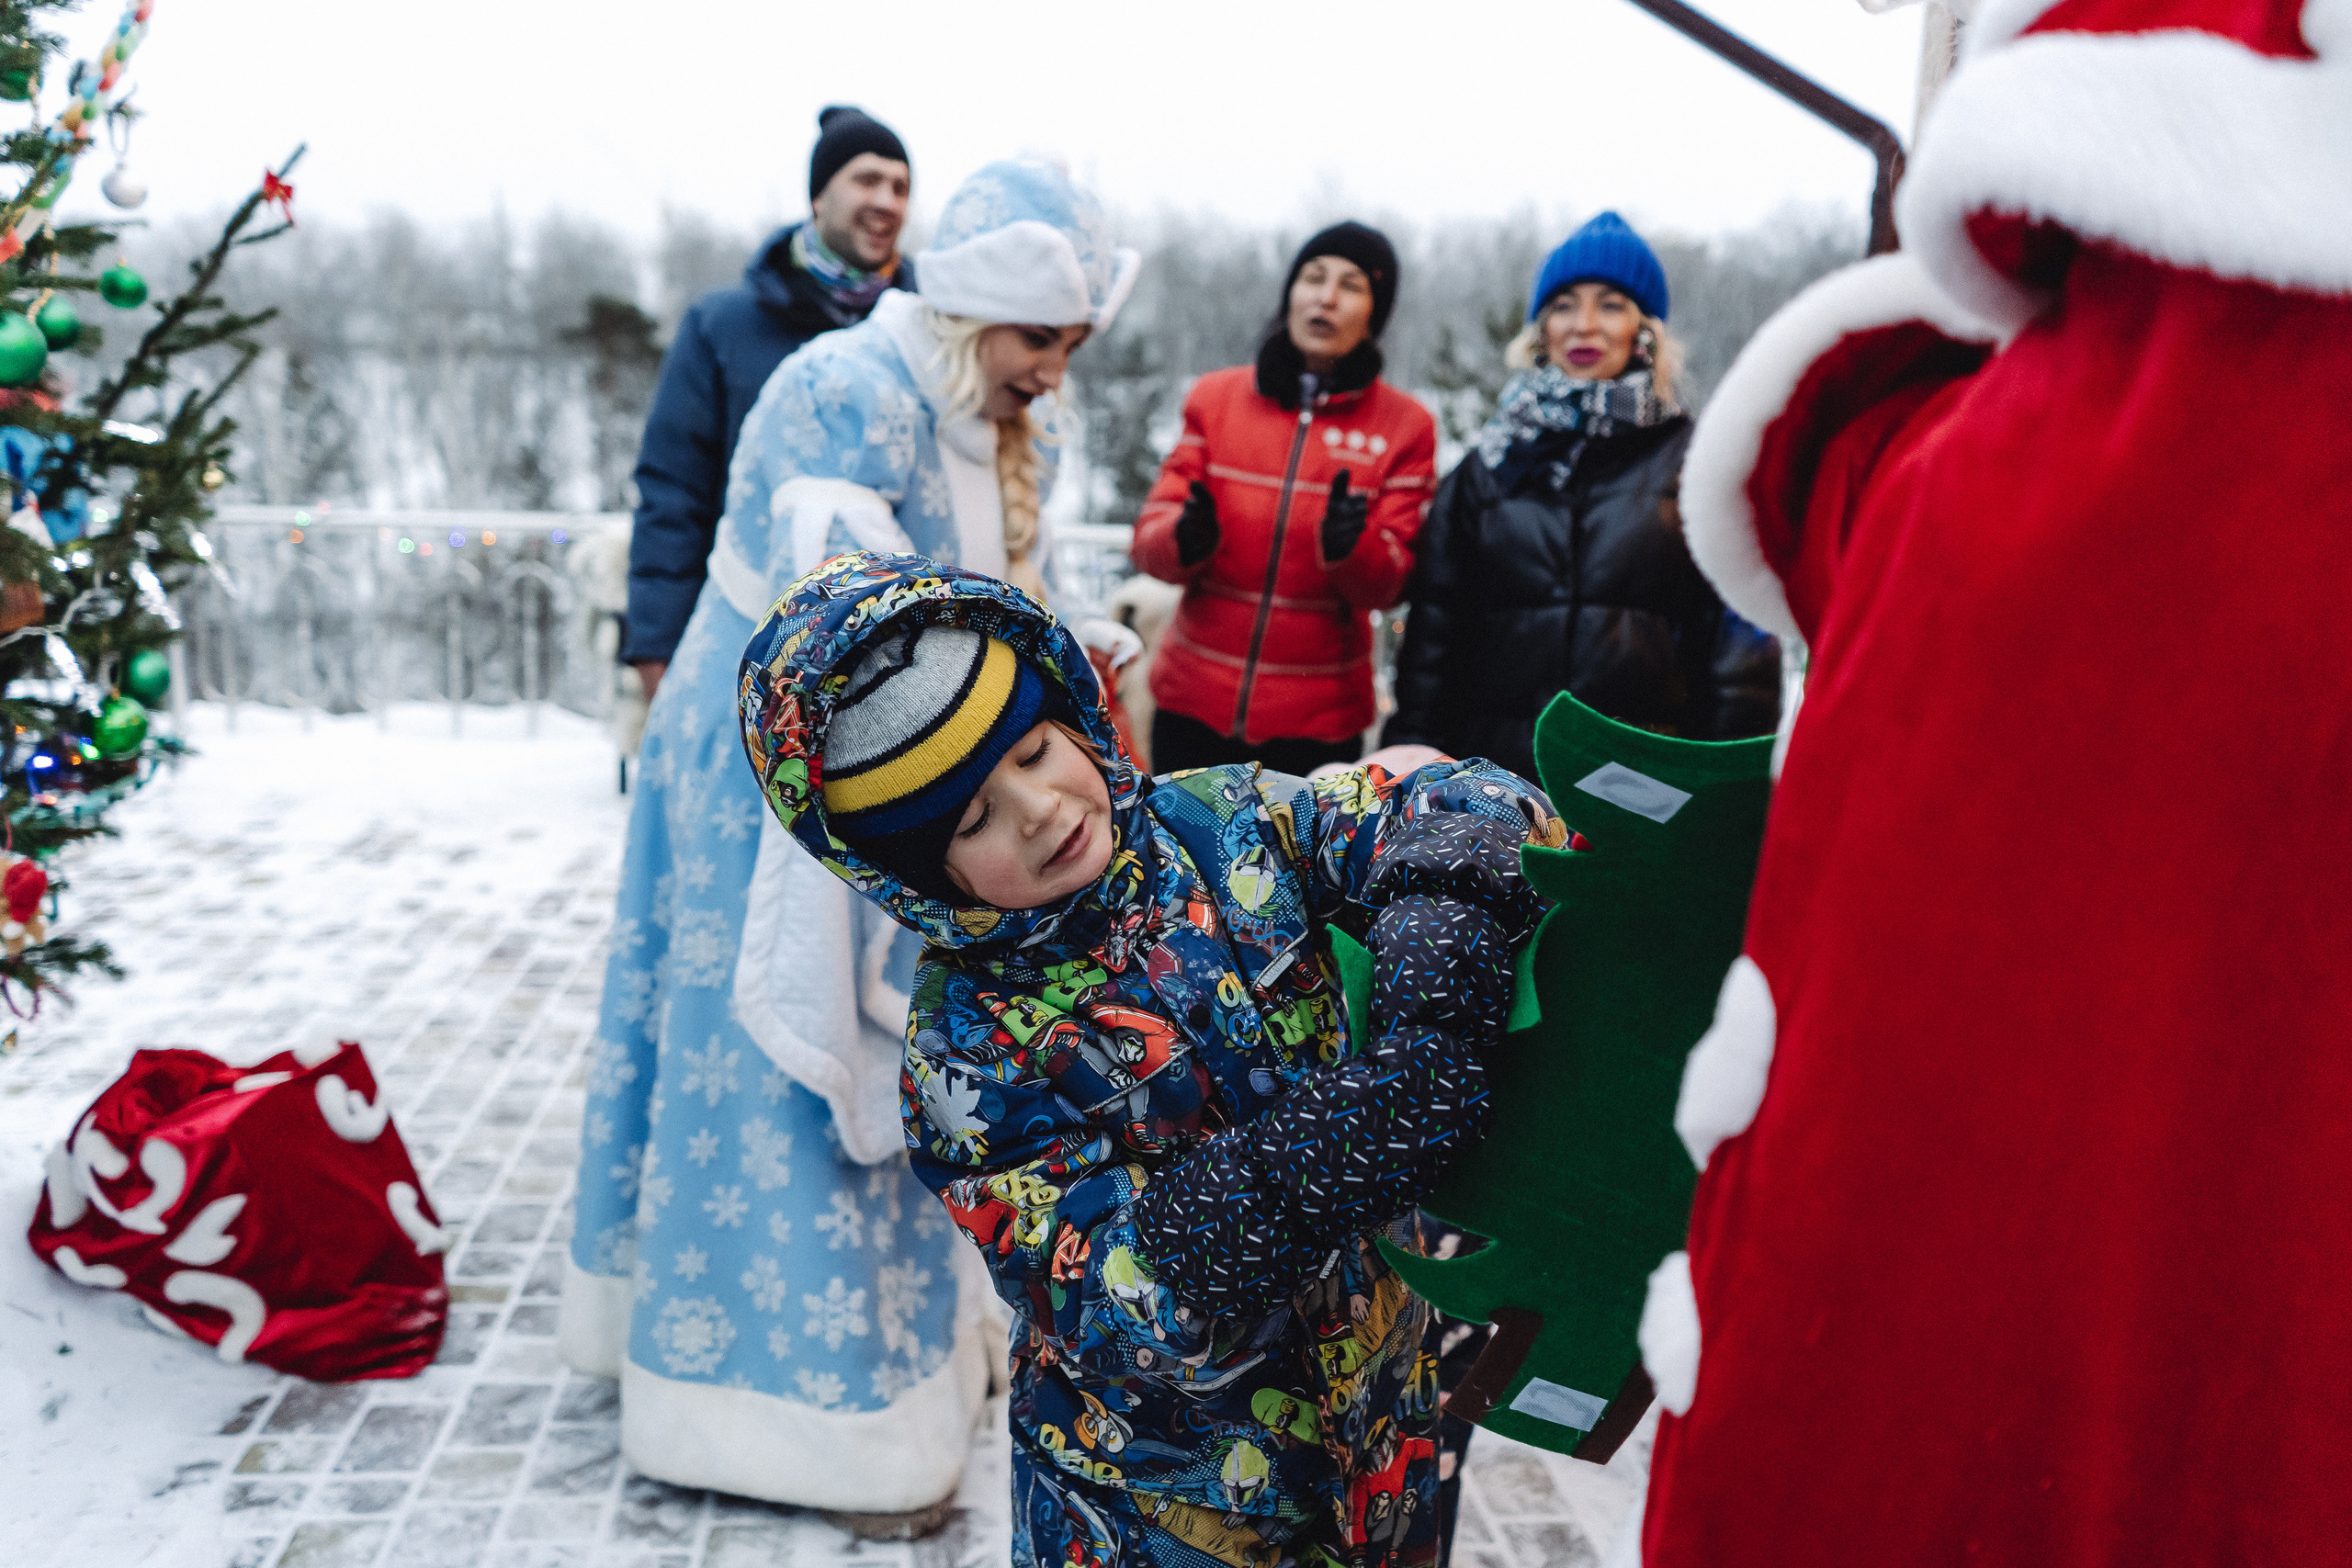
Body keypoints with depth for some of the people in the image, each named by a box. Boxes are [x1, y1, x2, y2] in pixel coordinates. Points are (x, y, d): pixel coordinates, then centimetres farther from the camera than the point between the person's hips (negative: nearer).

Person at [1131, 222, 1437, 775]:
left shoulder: (1405, 426, 0)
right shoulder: (1214, 396, 4)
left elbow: (1388, 584, -5)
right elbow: (1149, 538, 0)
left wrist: (1348, 545, -27)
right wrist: (1185, 539, -23)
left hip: (1318, 724, -1)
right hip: (1193, 706, 2)